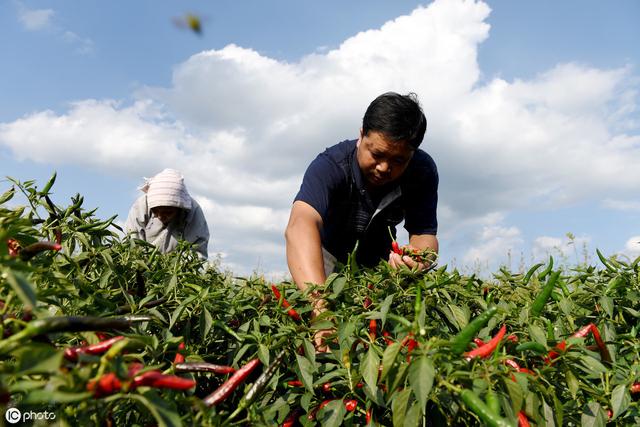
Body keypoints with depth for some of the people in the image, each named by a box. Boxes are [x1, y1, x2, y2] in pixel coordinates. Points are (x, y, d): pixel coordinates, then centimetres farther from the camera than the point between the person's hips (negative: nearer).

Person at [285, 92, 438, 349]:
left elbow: (424, 233, -27)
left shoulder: (423, 171, -26)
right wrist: (320, 304, -71)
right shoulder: (330, 165, -38)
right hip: (328, 253, -2)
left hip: (377, 258, 3)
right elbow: (301, 225, -55)